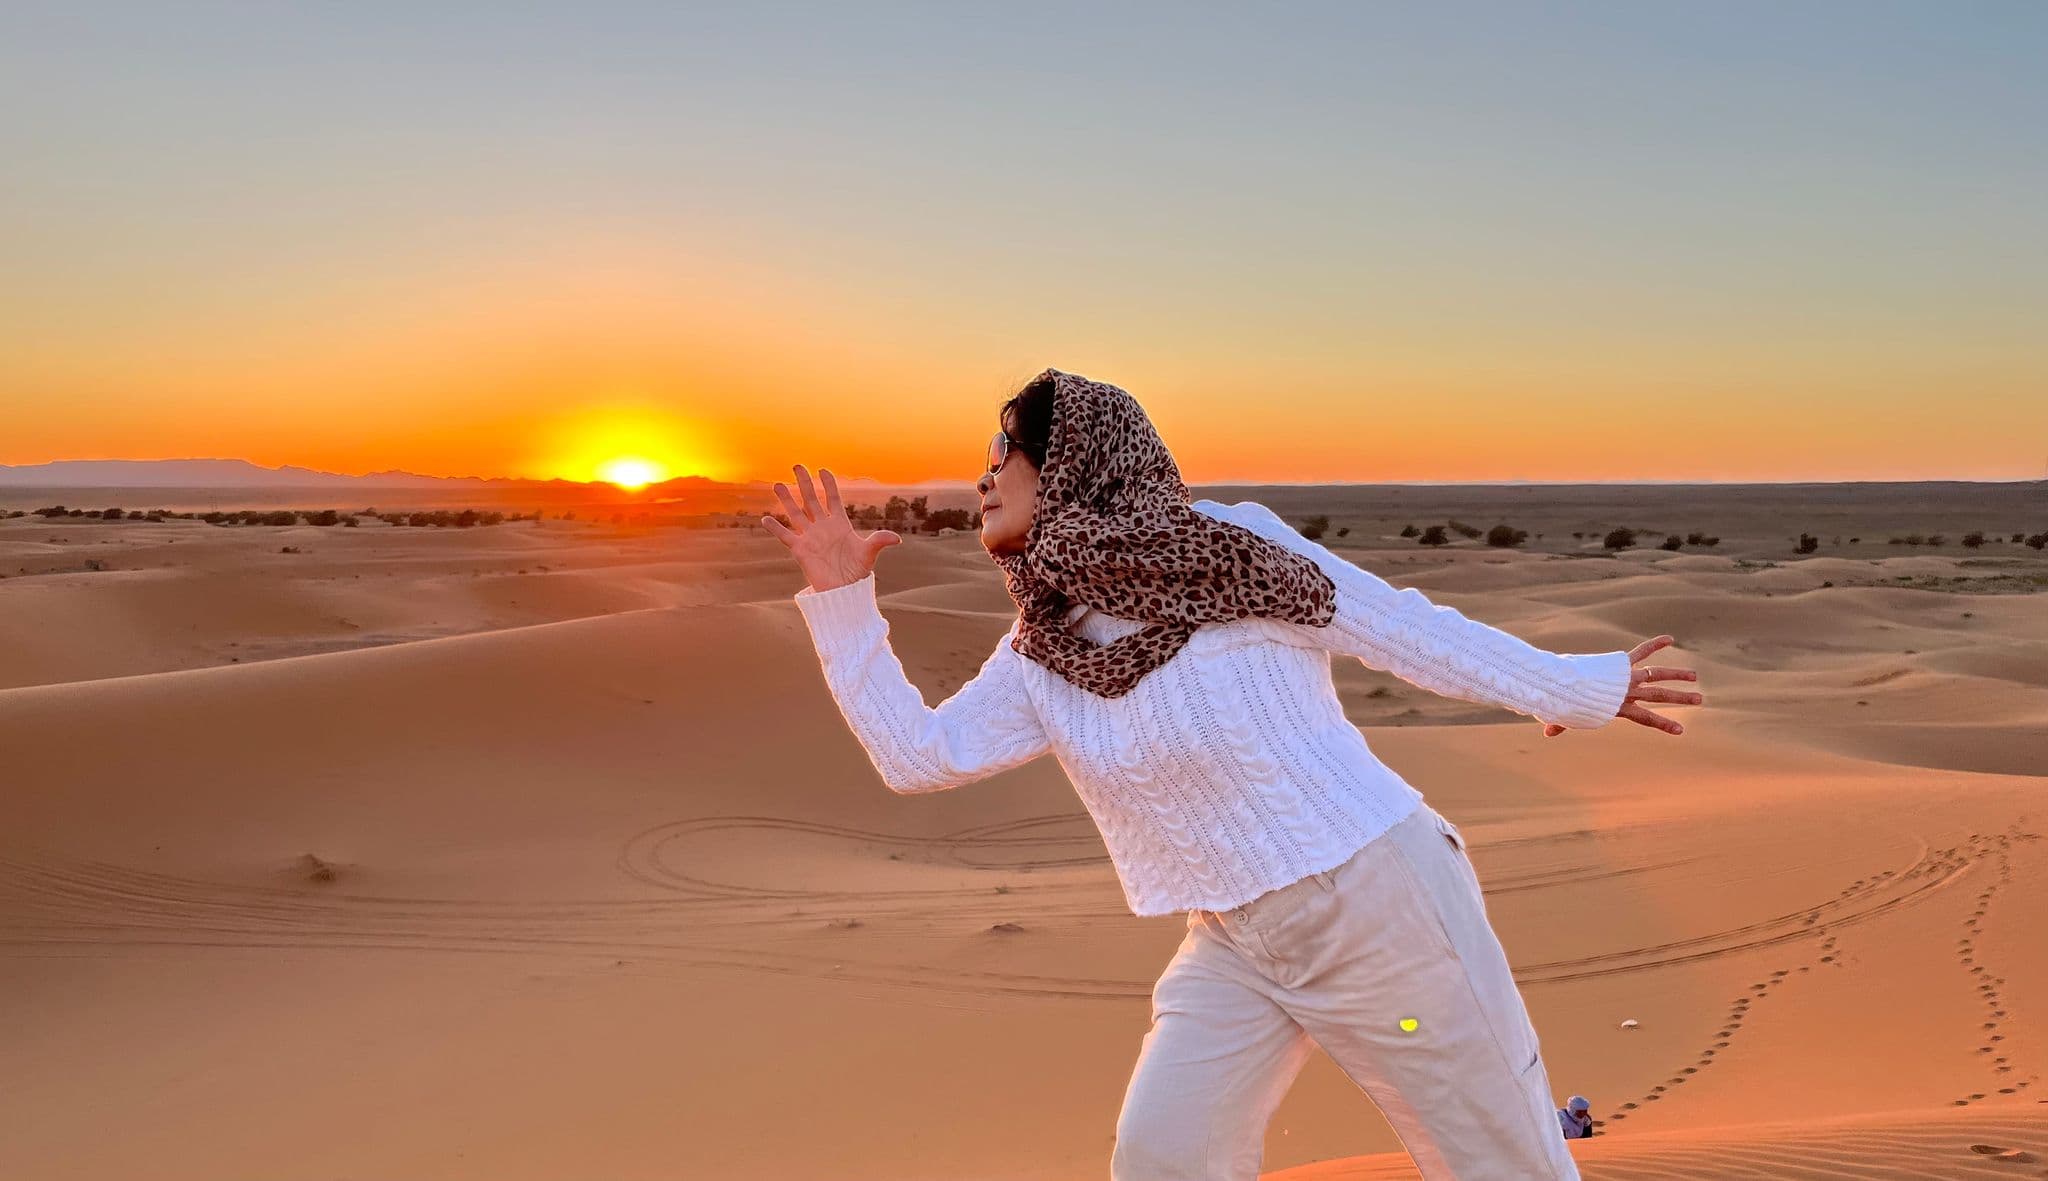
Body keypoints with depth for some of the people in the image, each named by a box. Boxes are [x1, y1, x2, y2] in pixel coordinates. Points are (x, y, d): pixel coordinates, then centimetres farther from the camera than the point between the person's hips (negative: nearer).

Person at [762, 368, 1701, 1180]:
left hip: (1379, 902, -5)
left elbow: (1402, 629, -5)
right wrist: (841, 599, 1)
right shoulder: (1041, 656, 5)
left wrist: (1574, 689, 1)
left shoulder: (1228, 543, -11)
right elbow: (917, 754, 5)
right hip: (1235, 945, 5)